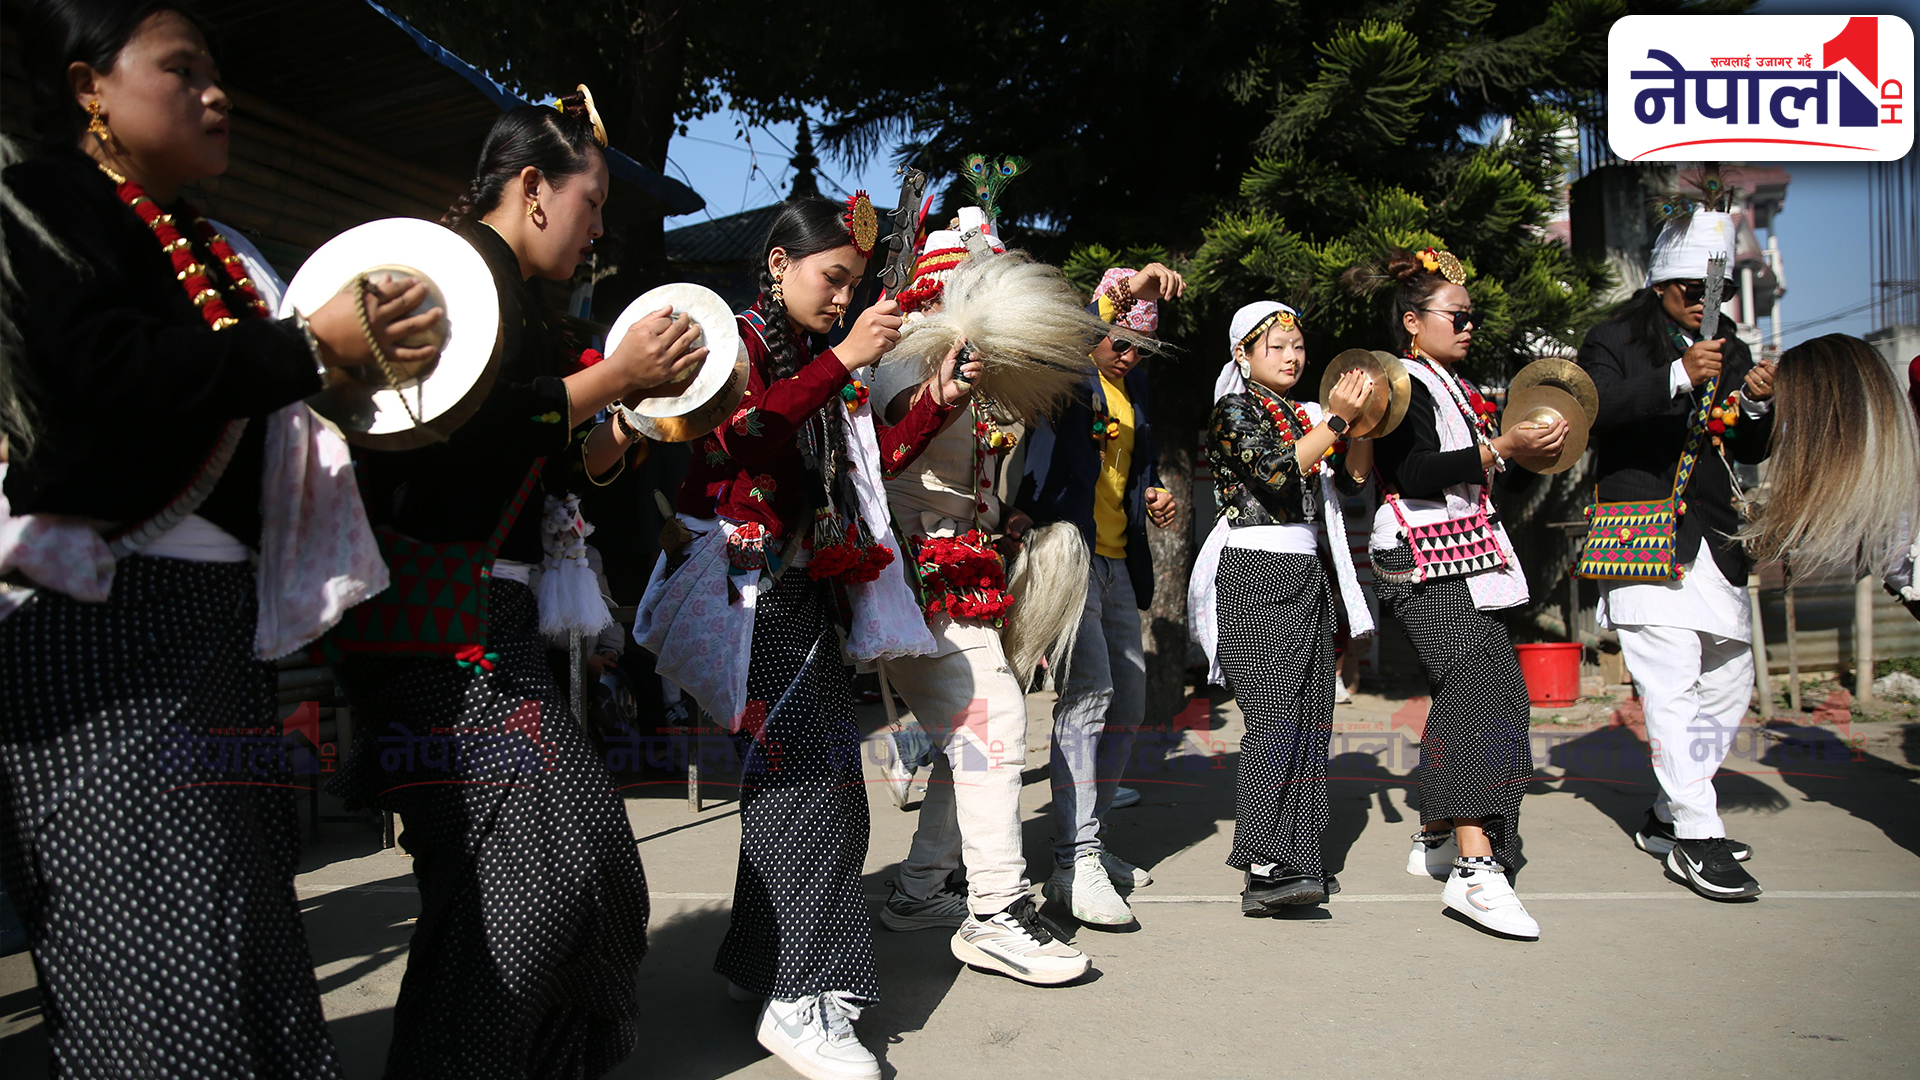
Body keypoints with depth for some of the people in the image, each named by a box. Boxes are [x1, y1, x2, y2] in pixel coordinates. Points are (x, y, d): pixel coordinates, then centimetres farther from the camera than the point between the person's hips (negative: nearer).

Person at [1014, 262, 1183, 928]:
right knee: (1088, 689, -18)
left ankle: (1087, 840, 23)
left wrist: (1155, 497, 9)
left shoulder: (1132, 386, 19)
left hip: (1117, 559, 9)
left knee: (1129, 699, 11)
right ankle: (1075, 864, -15)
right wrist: (1122, 295, -37)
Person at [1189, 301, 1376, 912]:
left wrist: (1360, 423, -2)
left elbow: (1354, 477, 12)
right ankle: (1267, 869, -15)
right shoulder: (1235, 410, -2)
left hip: (1304, 575, 8)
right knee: (1276, 717, -15)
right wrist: (1336, 420, -17)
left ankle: (1294, 859, 11)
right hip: (1253, 575, -8)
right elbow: (1278, 472, -17)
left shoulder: (1304, 416, 20)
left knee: (1309, 719, 4)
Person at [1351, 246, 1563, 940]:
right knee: (1474, 688, -21)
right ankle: (1476, 871, -26)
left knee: (1466, 697, 8)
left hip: (1461, 559, 10)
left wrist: (1522, 446, 17)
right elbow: (1415, 473, -21)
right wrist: (1499, 449, -20)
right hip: (1423, 560, -10)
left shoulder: (1448, 385, 24)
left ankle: (1436, 841, 20)